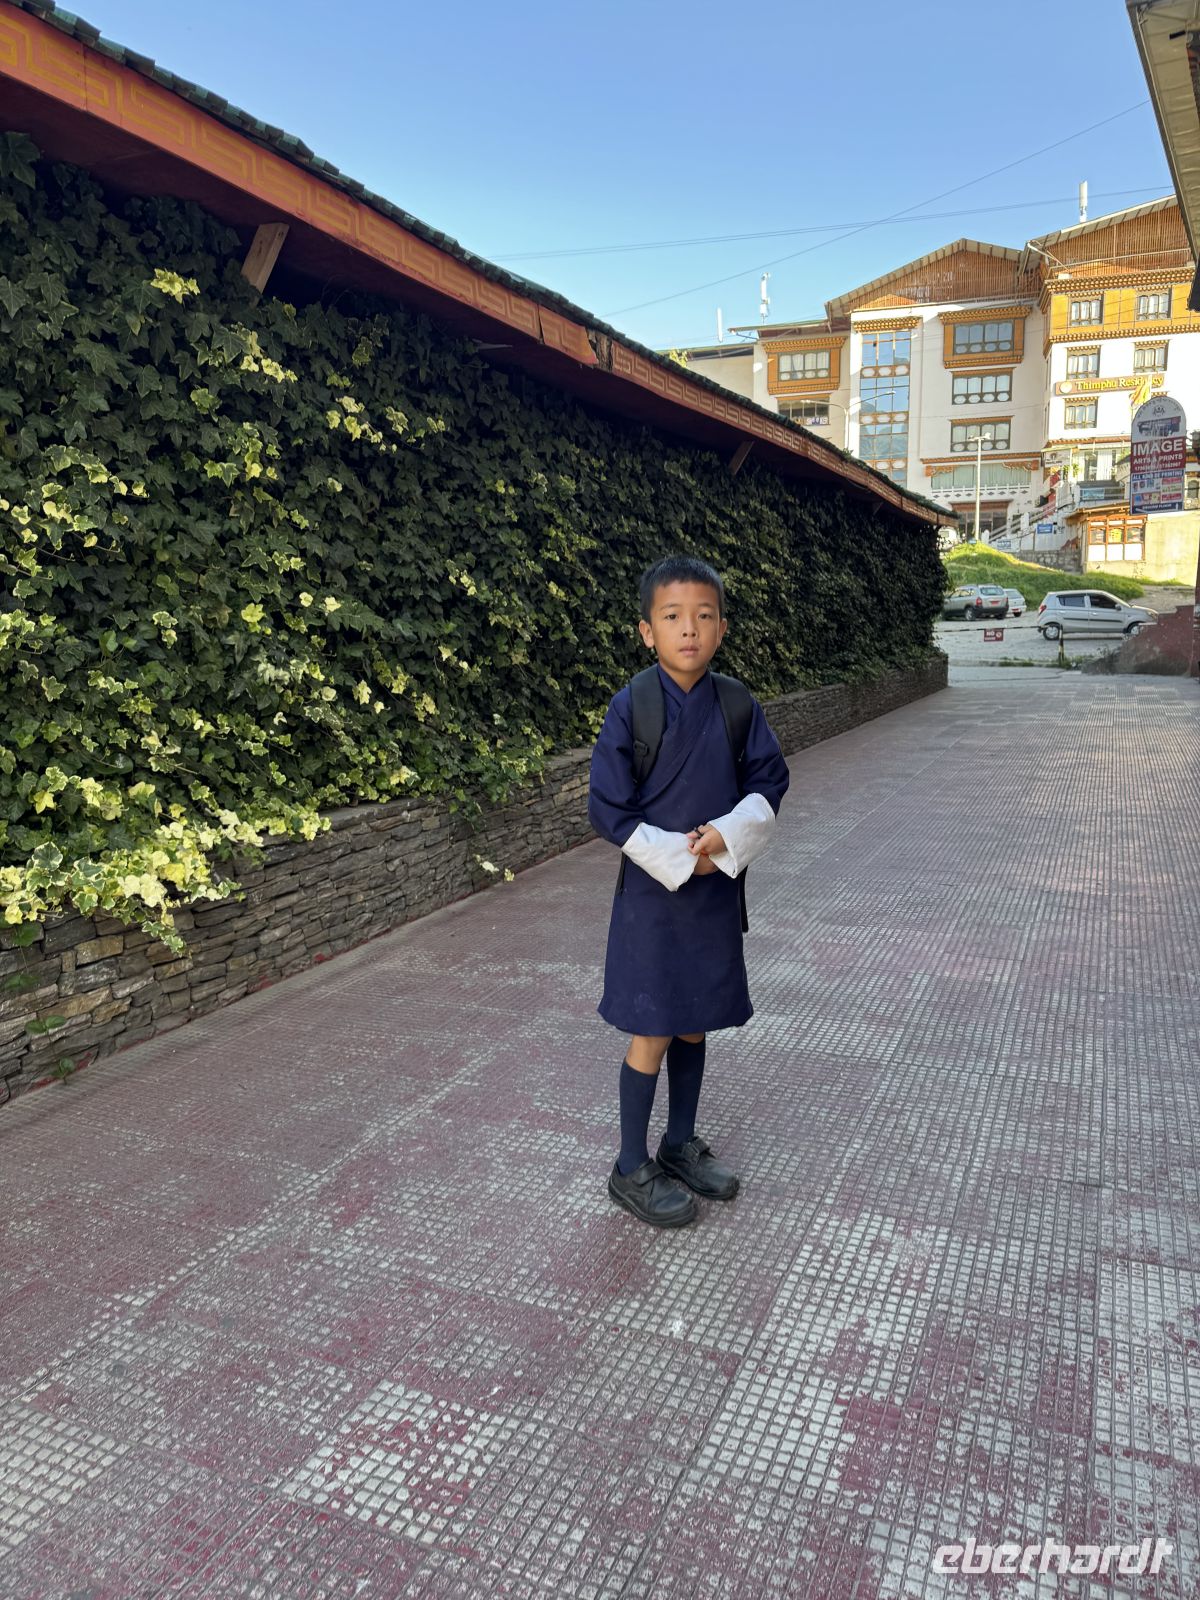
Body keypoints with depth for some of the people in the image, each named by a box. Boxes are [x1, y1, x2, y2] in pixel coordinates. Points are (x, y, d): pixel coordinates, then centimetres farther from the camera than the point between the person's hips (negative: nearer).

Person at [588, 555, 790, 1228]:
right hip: (653, 893, -4)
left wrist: (727, 835, -14)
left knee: (694, 1025, 16)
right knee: (652, 1032, 4)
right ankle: (632, 1167, 21)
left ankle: (682, 1144, 36)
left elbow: (770, 779, 2)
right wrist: (679, 857, -15)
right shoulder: (631, 709, -12)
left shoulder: (736, 703, -1)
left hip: (716, 891, 4)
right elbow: (608, 808, -11)